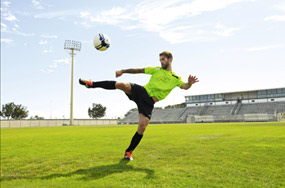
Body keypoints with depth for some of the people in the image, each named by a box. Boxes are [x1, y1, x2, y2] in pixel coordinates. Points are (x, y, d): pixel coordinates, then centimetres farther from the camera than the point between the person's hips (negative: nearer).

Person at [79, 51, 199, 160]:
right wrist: (123, 71, 6)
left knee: (142, 127, -11)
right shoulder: (156, 70, 16)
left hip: (149, 102, -1)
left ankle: (129, 152, 9)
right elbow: (138, 70, 16)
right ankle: (91, 84, -14)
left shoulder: (176, 78, 12)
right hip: (141, 91, 1)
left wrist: (189, 83, -28)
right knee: (121, 85, -26)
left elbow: (184, 87, -4)